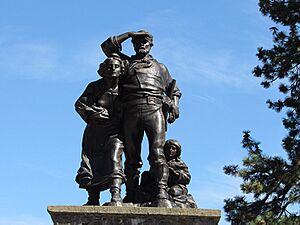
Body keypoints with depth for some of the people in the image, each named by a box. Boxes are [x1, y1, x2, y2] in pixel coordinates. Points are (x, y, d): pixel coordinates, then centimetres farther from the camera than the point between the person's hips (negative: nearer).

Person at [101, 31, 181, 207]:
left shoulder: (160, 67, 31)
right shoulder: (126, 62, 27)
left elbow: (174, 89, 32)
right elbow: (107, 46, 18)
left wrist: (174, 104, 12)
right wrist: (130, 34, 20)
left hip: (154, 109, -1)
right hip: (131, 111, 1)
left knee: (157, 151, -18)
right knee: (132, 157, -4)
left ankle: (162, 193, -28)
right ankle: (130, 197, -5)